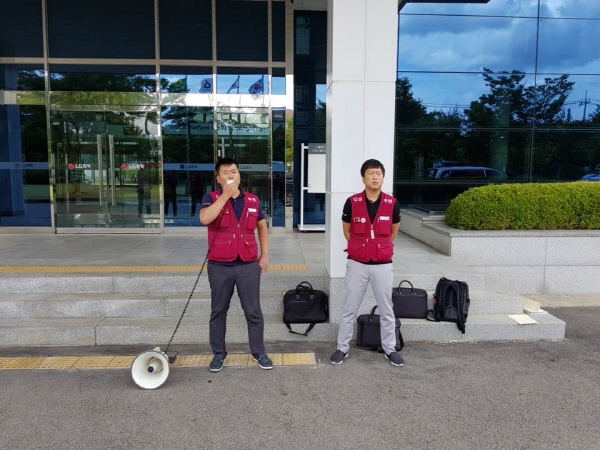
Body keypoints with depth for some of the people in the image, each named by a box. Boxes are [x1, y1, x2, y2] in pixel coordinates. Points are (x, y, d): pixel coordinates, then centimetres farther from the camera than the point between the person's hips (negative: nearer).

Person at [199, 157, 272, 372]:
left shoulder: (252, 200, 7)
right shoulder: (211, 198, -2)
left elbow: (262, 226, 17)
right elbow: (204, 218, -23)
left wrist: (264, 254, 10)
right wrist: (226, 195, -19)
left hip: (248, 264, 2)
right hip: (219, 266, -1)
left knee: (253, 311, 7)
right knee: (218, 311, 10)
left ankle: (259, 352, 22)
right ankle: (218, 353, 26)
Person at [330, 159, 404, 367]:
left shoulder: (392, 203, -4)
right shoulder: (352, 202, -7)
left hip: (382, 265, 1)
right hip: (357, 264, -1)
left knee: (386, 310, 12)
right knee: (349, 309, 8)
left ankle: (390, 349, 27)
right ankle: (342, 348, 22)